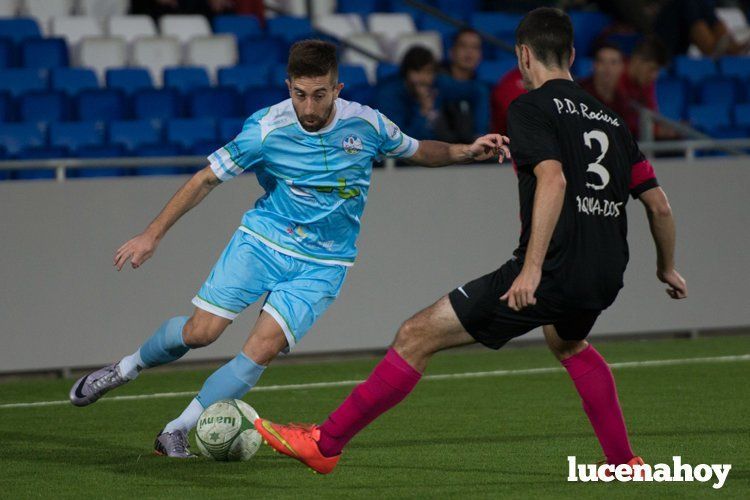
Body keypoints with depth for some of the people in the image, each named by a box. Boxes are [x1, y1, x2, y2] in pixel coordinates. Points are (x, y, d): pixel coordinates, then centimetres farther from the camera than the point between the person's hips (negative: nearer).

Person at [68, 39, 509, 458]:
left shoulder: (366, 124, -10)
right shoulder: (266, 129, -15)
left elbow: (419, 151, 12)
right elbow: (207, 179, -5)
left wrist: (467, 151, -6)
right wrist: (153, 235, -6)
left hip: (322, 263, 1)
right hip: (263, 240, 0)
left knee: (263, 347, -16)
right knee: (201, 331, -9)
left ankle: (177, 432, -4)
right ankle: (125, 369, 23)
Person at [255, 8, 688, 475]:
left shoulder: (531, 107, -3)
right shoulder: (609, 119, 18)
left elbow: (553, 179, -21)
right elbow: (660, 205, 18)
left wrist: (532, 268, -26)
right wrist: (667, 268, 35)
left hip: (550, 275, -7)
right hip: (603, 281, 7)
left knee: (417, 336, -2)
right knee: (569, 344, 41)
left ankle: (325, 444, -1)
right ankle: (626, 464, 38)